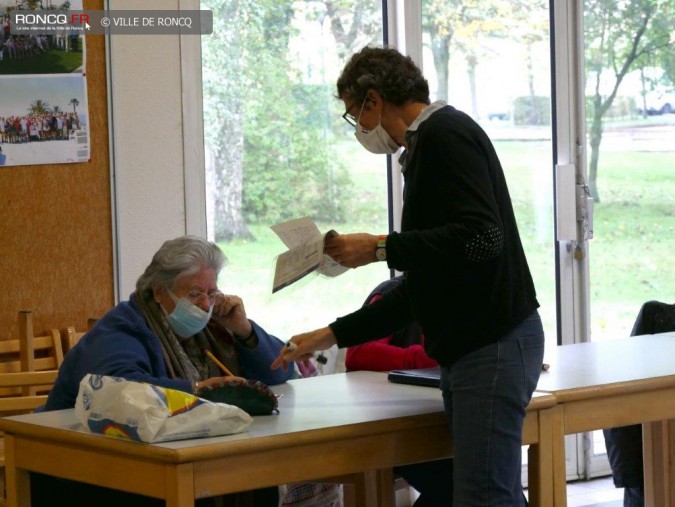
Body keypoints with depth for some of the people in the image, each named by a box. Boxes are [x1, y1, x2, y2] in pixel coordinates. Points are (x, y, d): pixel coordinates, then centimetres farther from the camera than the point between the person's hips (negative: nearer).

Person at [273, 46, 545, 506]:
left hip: (493, 344, -10)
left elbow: (479, 238, -23)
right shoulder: (429, 143, 21)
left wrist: (380, 248, -15)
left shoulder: (445, 134, -9)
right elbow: (420, 289, 25)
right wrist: (332, 335, 24)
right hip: (469, 346, 10)